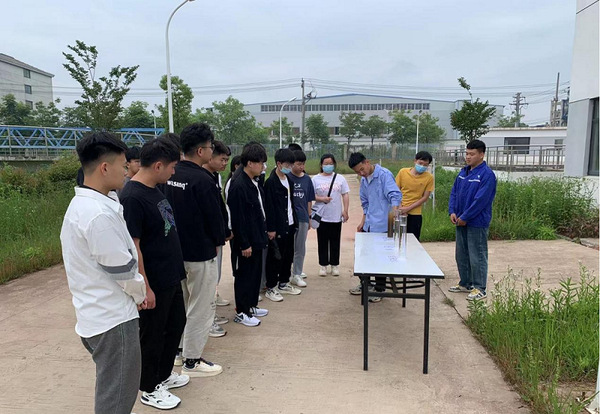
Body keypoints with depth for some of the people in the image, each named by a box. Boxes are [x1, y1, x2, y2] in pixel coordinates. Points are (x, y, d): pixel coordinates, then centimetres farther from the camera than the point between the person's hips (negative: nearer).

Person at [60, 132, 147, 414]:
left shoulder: (80, 205, 8)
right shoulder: (99, 214, -25)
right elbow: (123, 270, -19)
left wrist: (134, 292, 8)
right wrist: (140, 293, 0)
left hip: (96, 314, 10)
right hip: (112, 318, -10)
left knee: (111, 390, 24)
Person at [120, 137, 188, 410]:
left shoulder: (154, 190, 6)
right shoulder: (132, 198, -23)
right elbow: (132, 247, -23)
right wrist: (145, 287, -20)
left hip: (171, 277, 9)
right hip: (154, 283, -9)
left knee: (176, 324, 21)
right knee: (152, 336, 8)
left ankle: (164, 374, 41)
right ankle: (149, 390, 29)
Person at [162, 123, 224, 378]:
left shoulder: (171, 176, 3)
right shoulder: (202, 179, -21)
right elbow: (214, 215, -17)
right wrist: (219, 240, 1)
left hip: (176, 249, 8)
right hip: (200, 252, -8)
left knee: (182, 304, 23)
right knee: (201, 308, 5)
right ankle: (192, 361, 15)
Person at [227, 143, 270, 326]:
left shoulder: (255, 183, 8)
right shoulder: (238, 186, -21)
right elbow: (237, 218, -22)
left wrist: (263, 233, 15)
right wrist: (244, 244, -20)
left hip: (257, 239, 9)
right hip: (246, 241, -9)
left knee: (256, 273, 18)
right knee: (244, 275, 3)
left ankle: (251, 306, 34)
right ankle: (241, 312, 18)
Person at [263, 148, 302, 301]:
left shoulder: (288, 179, 12)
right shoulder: (271, 182, -13)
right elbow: (269, 207, -16)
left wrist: (294, 221, 14)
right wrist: (271, 229, -17)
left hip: (289, 225, 8)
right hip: (277, 227, -8)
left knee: (288, 256, 15)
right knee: (275, 258, 1)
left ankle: (283, 283, 29)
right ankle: (270, 288, 12)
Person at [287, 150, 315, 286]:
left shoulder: (307, 179, 7)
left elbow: (309, 201, 12)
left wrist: (308, 218, 11)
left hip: (303, 218, 4)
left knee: (300, 248, 8)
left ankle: (296, 274, 17)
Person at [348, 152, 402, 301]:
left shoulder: (384, 175, -14)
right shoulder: (363, 180, 11)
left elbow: (395, 195, -24)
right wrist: (363, 221, 16)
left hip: (382, 226, -8)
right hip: (368, 226, 8)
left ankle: (379, 289, 19)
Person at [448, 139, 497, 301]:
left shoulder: (487, 175, -15)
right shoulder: (464, 172, 10)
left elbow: (481, 200, -20)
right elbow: (454, 192, 13)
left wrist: (464, 217, -17)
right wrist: (452, 211, -1)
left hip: (477, 223, -8)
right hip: (461, 221, 8)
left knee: (477, 256, 0)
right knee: (461, 255, 16)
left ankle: (480, 288, 12)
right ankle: (465, 283, 30)